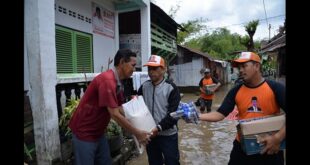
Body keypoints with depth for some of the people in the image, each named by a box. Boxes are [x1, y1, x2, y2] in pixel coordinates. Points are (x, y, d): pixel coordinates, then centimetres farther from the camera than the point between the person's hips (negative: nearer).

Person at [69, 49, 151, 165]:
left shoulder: (118, 83, 3)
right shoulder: (107, 80, -27)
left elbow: (120, 109, 8)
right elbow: (115, 115, -28)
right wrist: (137, 133, -20)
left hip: (98, 132, 9)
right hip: (84, 133, -9)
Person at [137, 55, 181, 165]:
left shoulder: (171, 88, -11)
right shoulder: (144, 86, 3)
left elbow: (174, 113, -16)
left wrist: (159, 127, -25)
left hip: (168, 135, -4)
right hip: (150, 134, 5)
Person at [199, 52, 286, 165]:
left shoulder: (275, 88, -9)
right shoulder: (236, 91, -3)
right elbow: (220, 114, -7)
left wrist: (278, 138, -21)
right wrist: (197, 116, -20)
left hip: (270, 148, -1)